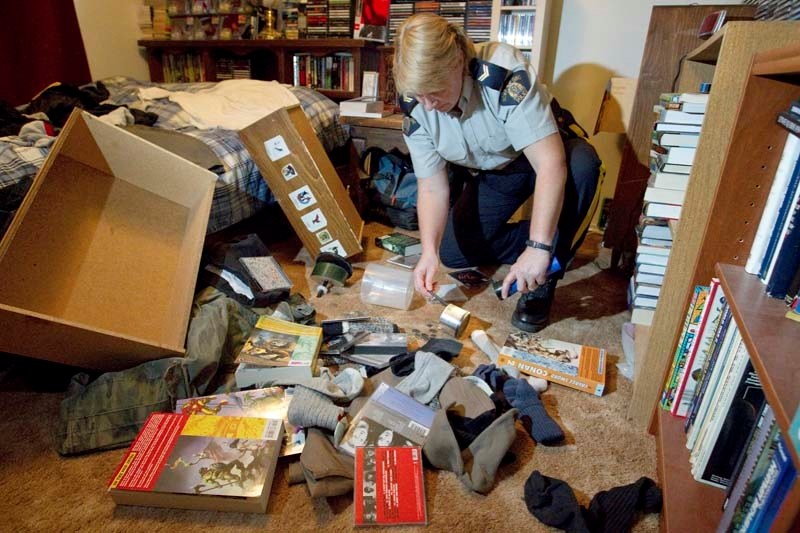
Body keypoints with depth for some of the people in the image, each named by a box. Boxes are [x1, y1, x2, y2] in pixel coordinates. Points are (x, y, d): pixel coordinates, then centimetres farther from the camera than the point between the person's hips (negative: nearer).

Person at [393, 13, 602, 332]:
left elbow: (551, 165, -41)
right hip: (490, 173, 4)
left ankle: (542, 283, -20)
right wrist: (429, 251, -34)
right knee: (452, 252, -6)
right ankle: (553, 241, 8)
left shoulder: (507, 76, -36)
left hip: (543, 155, -4)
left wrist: (538, 247, -48)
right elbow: (432, 188, -18)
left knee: (582, 166, -38)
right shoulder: (416, 108, -20)